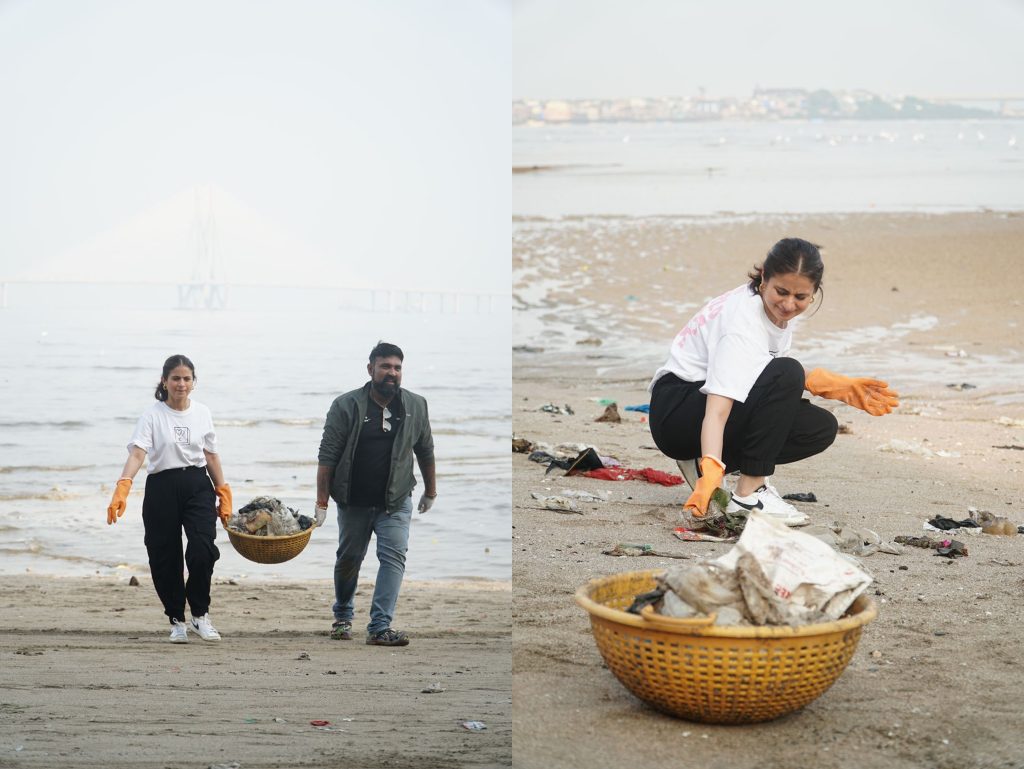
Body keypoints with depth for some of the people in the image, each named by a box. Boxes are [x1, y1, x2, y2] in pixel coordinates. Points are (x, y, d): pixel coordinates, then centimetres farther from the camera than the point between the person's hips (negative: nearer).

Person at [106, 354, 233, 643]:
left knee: (203, 550, -16)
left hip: (197, 486, 2)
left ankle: (200, 614, 2)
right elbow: (137, 453, -17)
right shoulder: (153, 415, -4)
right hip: (162, 488, -2)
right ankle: (177, 621, 19)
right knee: (165, 557, 2)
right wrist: (123, 487, -32)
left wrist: (223, 495, 13)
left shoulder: (202, 413, 7)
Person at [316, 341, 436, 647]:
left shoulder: (415, 406, -1)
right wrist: (321, 503, -12)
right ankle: (343, 616, 35)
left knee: (394, 557, -13)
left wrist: (430, 491, 17)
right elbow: (327, 456, -9)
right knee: (348, 559, 12)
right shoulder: (346, 406, -9)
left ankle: (380, 627, -14)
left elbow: (425, 451, 11)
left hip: (396, 501, 1)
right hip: (354, 502, -1)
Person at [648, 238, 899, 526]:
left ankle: (703, 462, -1)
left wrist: (836, 386, 2)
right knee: (786, 375, -31)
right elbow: (718, 409, -40)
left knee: (822, 428, -8)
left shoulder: (778, 309, -3)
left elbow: (775, 377, 13)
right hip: (675, 411, -9)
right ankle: (748, 495, -25)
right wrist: (712, 472, -53)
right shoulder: (743, 324, -29)